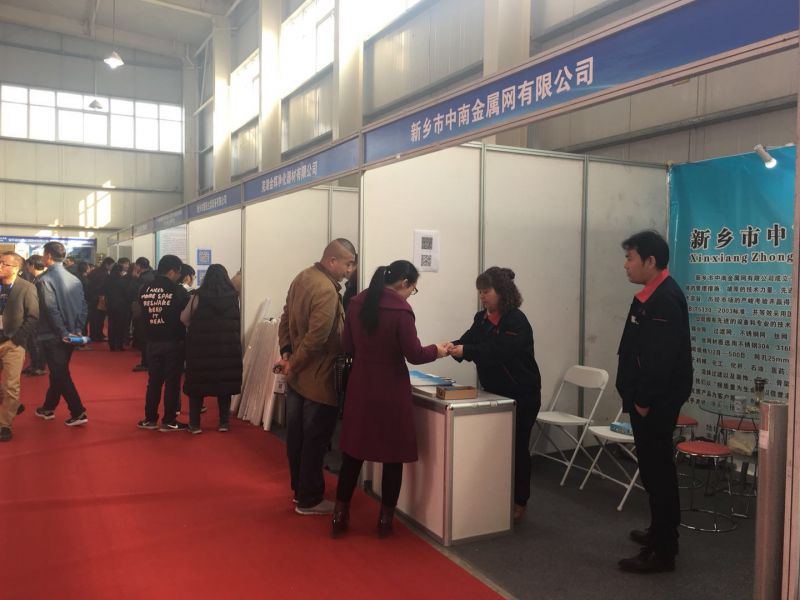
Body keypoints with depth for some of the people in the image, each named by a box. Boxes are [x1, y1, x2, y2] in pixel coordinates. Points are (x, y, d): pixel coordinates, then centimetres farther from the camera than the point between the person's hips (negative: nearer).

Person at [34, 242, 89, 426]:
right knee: (58, 372, 18)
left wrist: (63, 333, -16)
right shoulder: (74, 279, 5)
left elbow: (51, 310, -20)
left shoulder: (44, 280, -14)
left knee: (61, 374, -1)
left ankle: (78, 413, -5)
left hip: (52, 336, -6)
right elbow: (83, 307, 3)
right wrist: (76, 330, 2)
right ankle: (48, 408, 33)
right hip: (70, 334, 6)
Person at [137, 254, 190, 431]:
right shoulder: (177, 291, -13)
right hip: (172, 343, -5)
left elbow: (141, 314, 8)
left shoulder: (145, 290, 2)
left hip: (152, 342, 5)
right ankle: (168, 421, 8)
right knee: (172, 382, 3)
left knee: (154, 381, 14)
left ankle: (150, 419, 19)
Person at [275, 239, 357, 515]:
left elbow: (286, 319, 8)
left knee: (296, 437, 18)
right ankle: (309, 500, 16)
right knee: (315, 442, 4)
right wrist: (293, 365, -15)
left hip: (297, 377, 9)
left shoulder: (302, 277, 6)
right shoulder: (327, 290, -24)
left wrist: (286, 353, 1)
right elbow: (316, 337, -28)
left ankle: (300, 489, 34)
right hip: (319, 379, -9)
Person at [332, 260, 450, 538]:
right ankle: (385, 520, 19)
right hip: (390, 389, -5)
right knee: (393, 454, 10)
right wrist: (436, 350, 4)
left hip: (360, 385, 5)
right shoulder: (400, 309, -16)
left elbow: (347, 346, 8)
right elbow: (414, 355, -14)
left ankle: (340, 516, 20)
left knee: (353, 451, 14)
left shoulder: (357, 303, 2)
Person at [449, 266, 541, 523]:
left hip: (521, 396, -7)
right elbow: (467, 341, -2)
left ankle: (519, 503, 18)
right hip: (495, 393, 7)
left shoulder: (517, 321, -21)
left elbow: (498, 351, -32)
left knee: (516, 447, 3)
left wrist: (465, 350, -38)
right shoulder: (482, 318, 4)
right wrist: (450, 347, -23)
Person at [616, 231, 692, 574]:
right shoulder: (652, 296, 14)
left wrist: (645, 401, -20)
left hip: (656, 402, -11)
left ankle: (662, 551, 4)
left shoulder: (665, 299, -19)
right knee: (656, 467, 20)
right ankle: (662, 532, 35)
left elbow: (661, 358, -25)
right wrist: (636, 398, 16)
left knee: (656, 470, -5)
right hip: (647, 399, 11)